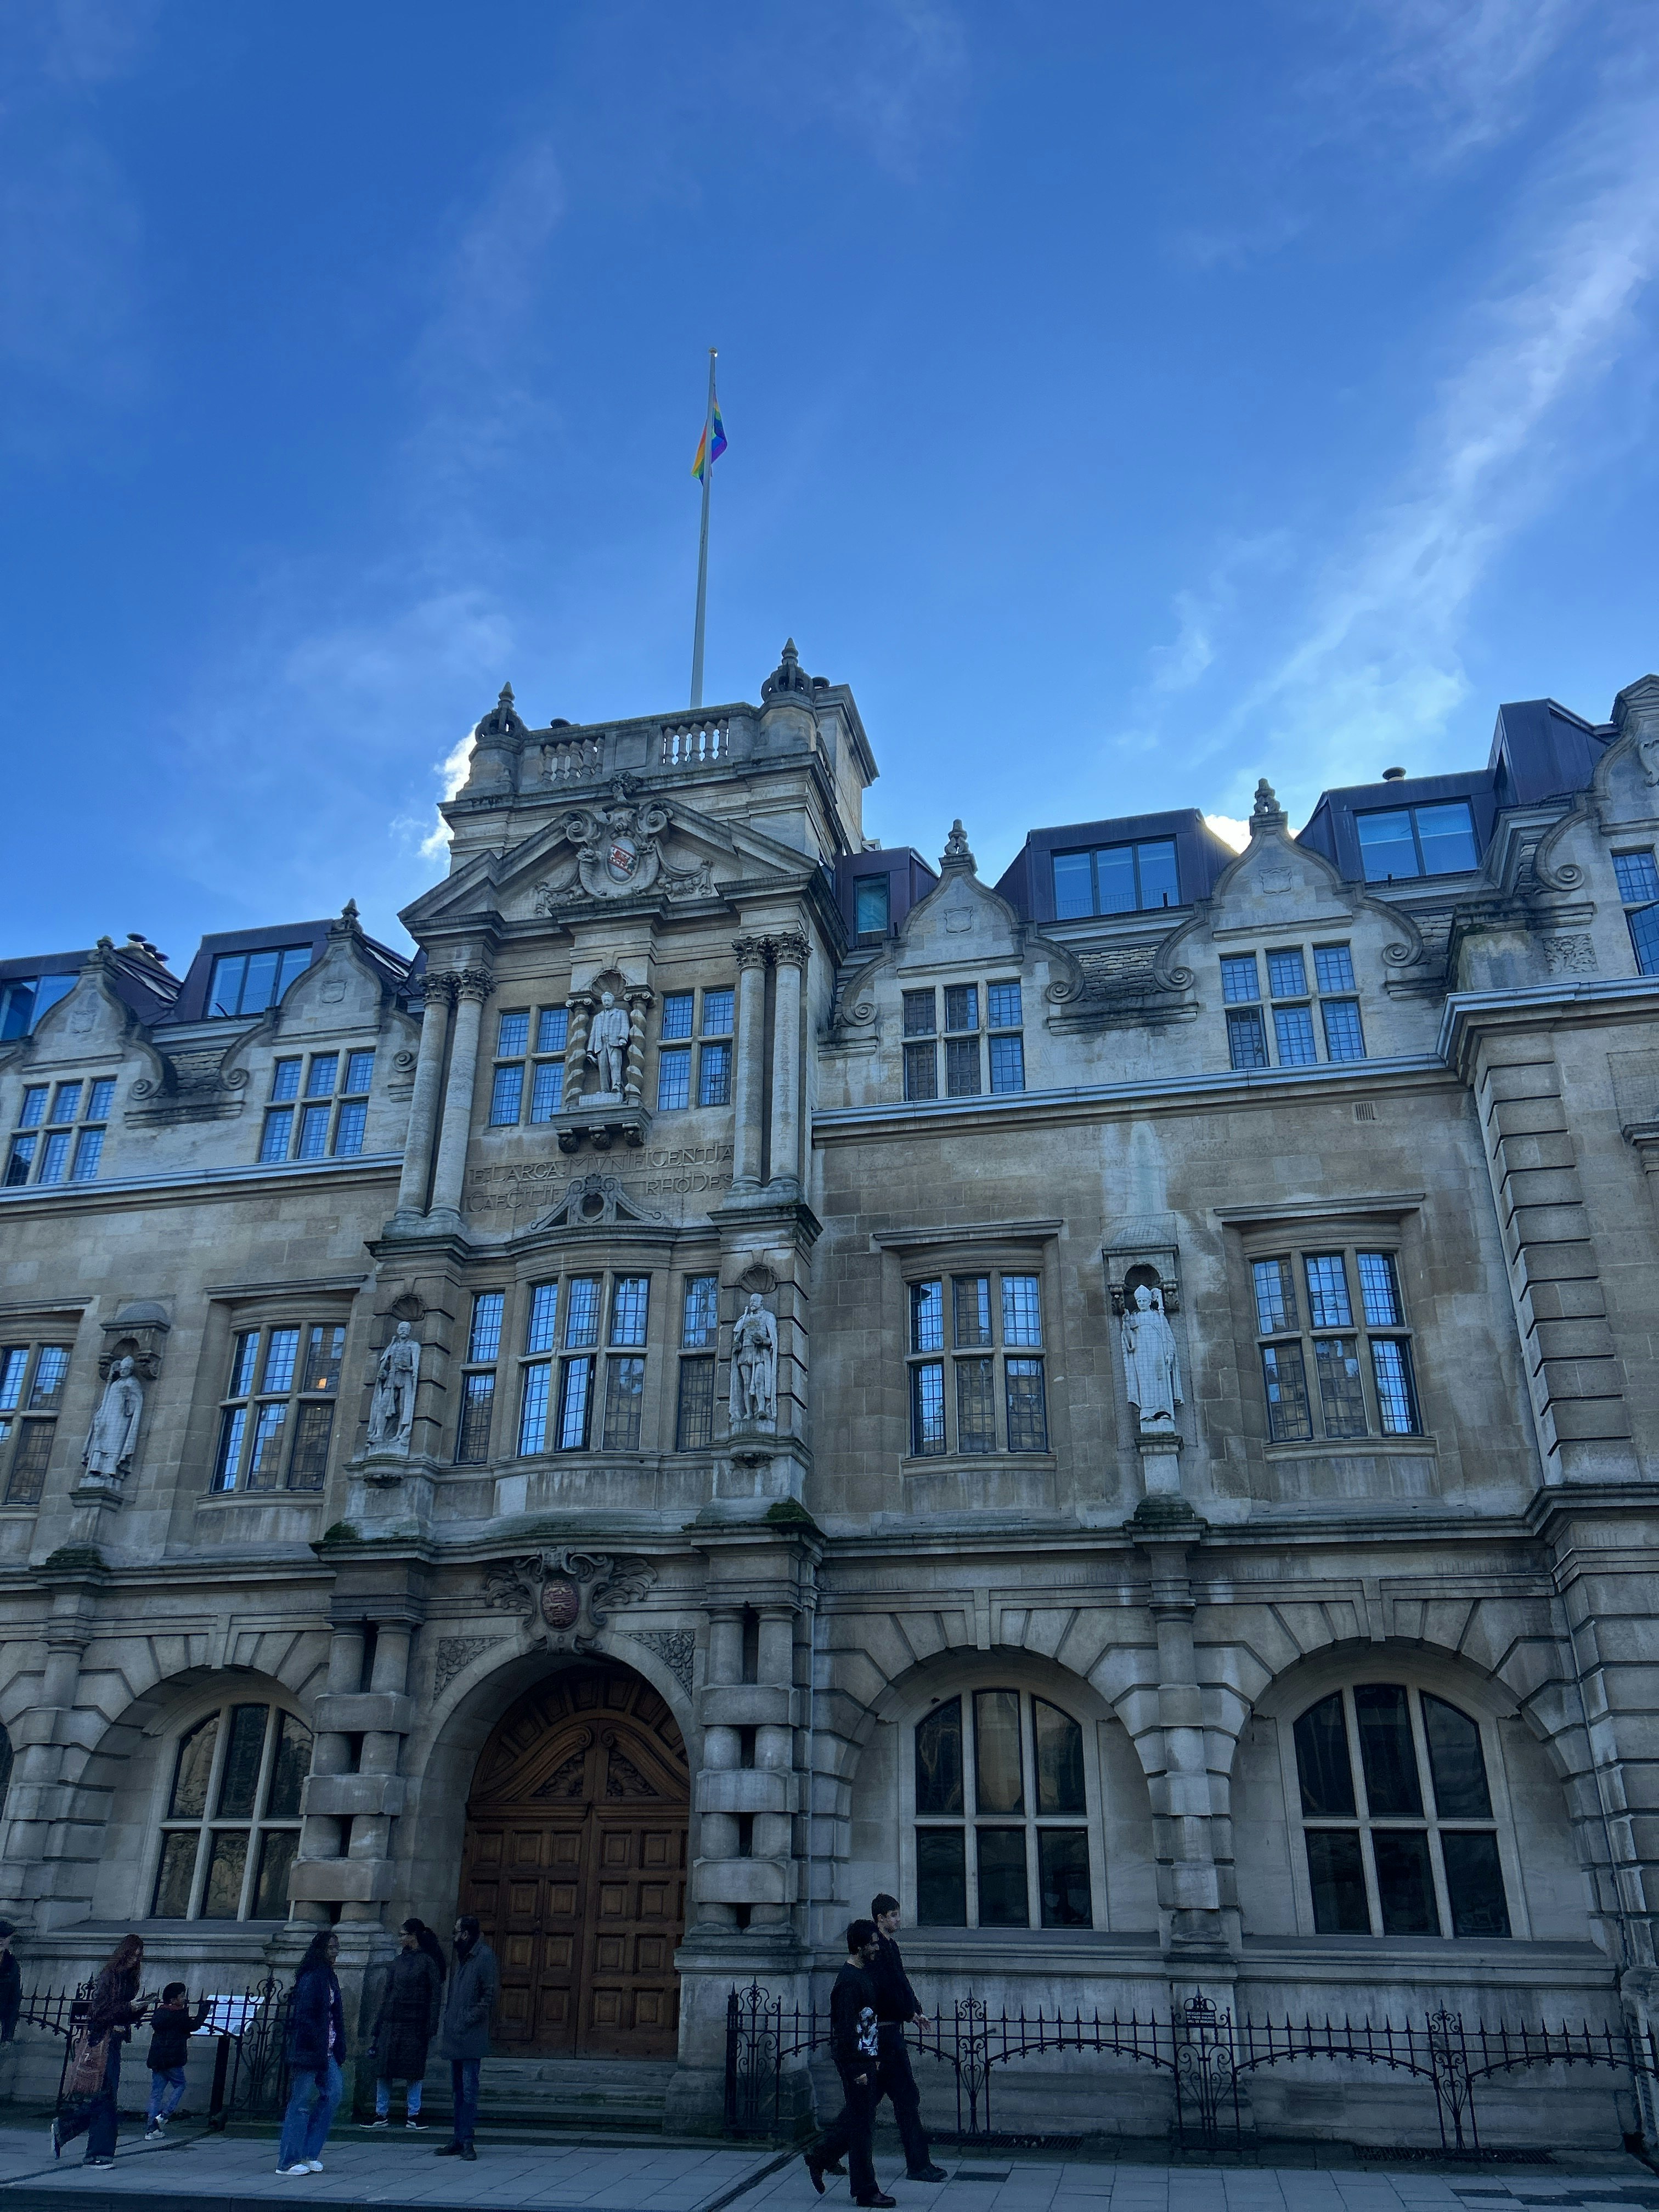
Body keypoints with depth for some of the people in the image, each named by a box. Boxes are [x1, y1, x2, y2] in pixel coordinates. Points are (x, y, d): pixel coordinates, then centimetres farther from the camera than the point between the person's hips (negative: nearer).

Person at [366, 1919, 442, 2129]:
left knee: (414, 2071, 0)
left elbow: (436, 1994, -5)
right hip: (391, 2021, 5)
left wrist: (431, 2025, -12)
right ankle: (381, 2114, 13)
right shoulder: (397, 1962, 12)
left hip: (415, 2023, -5)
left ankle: (413, 2115, 10)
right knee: (383, 2069, 3)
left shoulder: (427, 1962, -2)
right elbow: (387, 1994, 12)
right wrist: (376, 2028, 8)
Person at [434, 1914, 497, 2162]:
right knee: (459, 2089, 11)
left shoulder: (485, 1956, -10)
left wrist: (467, 2021, -15)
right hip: (455, 2037, 9)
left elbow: (490, 1995, -15)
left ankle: (467, 2142, -2)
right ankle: (460, 2140, 17)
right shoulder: (463, 1956, 17)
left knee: (469, 2089, -6)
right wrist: (449, 2018, 10)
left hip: (470, 2037, -9)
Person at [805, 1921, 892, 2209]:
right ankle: (866, 2191, 8)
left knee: (856, 2119, 16)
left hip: (866, 2059, 10)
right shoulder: (849, 1981, -19)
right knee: (862, 2125, -1)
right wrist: (859, 2069, -21)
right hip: (855, 2062, -10)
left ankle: (819, 2158, 28)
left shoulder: (863, 1975, 12)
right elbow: (845, 2029, -22)